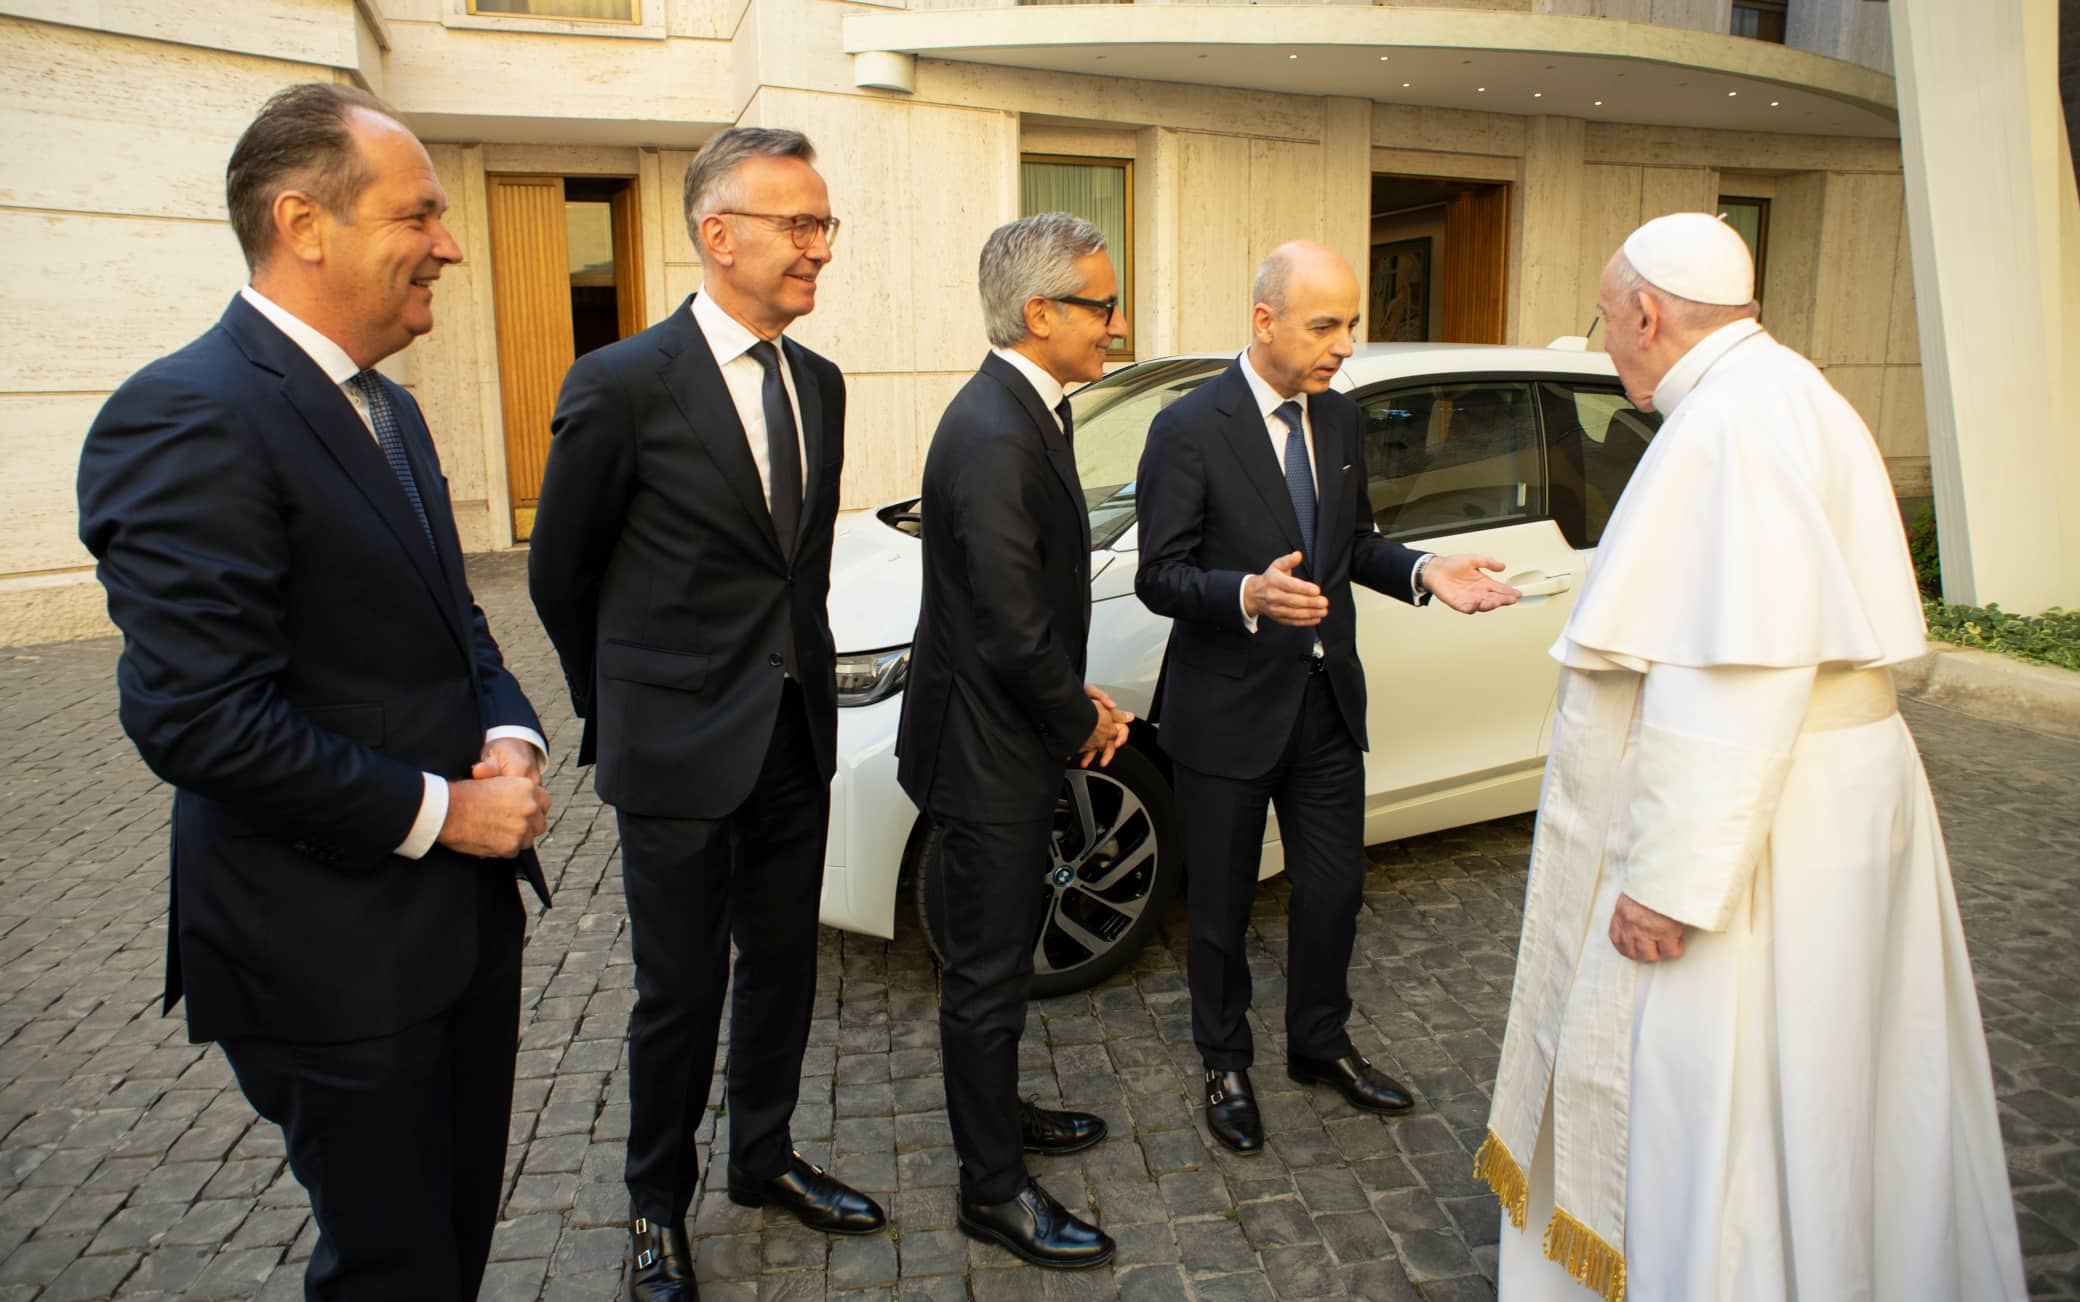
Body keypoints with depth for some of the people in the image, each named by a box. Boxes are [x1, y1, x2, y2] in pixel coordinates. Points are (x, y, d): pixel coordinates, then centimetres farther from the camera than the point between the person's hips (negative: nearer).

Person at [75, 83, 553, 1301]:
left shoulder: (391, 410, 11)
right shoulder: (188, 418, -20)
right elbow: (197, 717, -25)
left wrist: (509, 736, -3)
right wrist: (436, 812, -18)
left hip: (466, 907, 8)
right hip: (339, 950, -8)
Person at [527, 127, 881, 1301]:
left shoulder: (820, 384, 5)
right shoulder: (623, 386, -13)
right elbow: (560, 575, -3)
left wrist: (807, 688, 14)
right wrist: (620, 716, 7)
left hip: (796, 740, 6)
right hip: (679, 754, -5)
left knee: (783, 969, 18)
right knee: (683, 993, 9)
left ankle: (765, 1159, 41)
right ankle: (660, 1205, 33)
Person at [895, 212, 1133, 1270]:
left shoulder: (1025, 411, 7)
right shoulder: (994, 436, -25)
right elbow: (1012, 629, -26)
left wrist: (1076, 699, 6)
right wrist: (1081, 723, -11)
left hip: (1013, 742, 10)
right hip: (986, 755, -10)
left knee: (997, 959, 25)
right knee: (987, 974, 6)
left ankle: (995, 1110, 44)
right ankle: (995, 1188, 24)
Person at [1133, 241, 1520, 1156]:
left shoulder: (1339, 420, 6)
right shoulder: (1189, 430, -15)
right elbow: (1158, 576, -15)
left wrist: (1422, 572, -3)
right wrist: (1248, 595, -33)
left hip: (1327, 699, 6)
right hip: (1229, 709, -6)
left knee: (1333, 890, 16)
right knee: (1221, 906, 11)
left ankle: (1320, 1046, 40)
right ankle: (1226, 1065, 33)